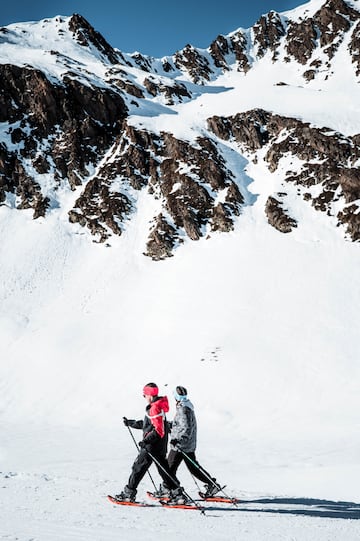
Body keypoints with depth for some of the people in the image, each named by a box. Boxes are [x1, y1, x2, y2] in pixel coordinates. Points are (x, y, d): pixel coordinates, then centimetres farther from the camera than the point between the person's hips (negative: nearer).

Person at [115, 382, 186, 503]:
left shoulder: (155, 408, -19)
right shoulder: (159, 406, 13)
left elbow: (159, 430, -25)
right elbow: (148, 424, 25)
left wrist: (146, 440, -30)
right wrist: (131, 423, 29)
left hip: (152, 445, -9)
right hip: (161, 446, 9)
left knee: (138, 468, 2)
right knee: (164, 469, 12)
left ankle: (128, 494, 10)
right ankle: (177, 494, 8)